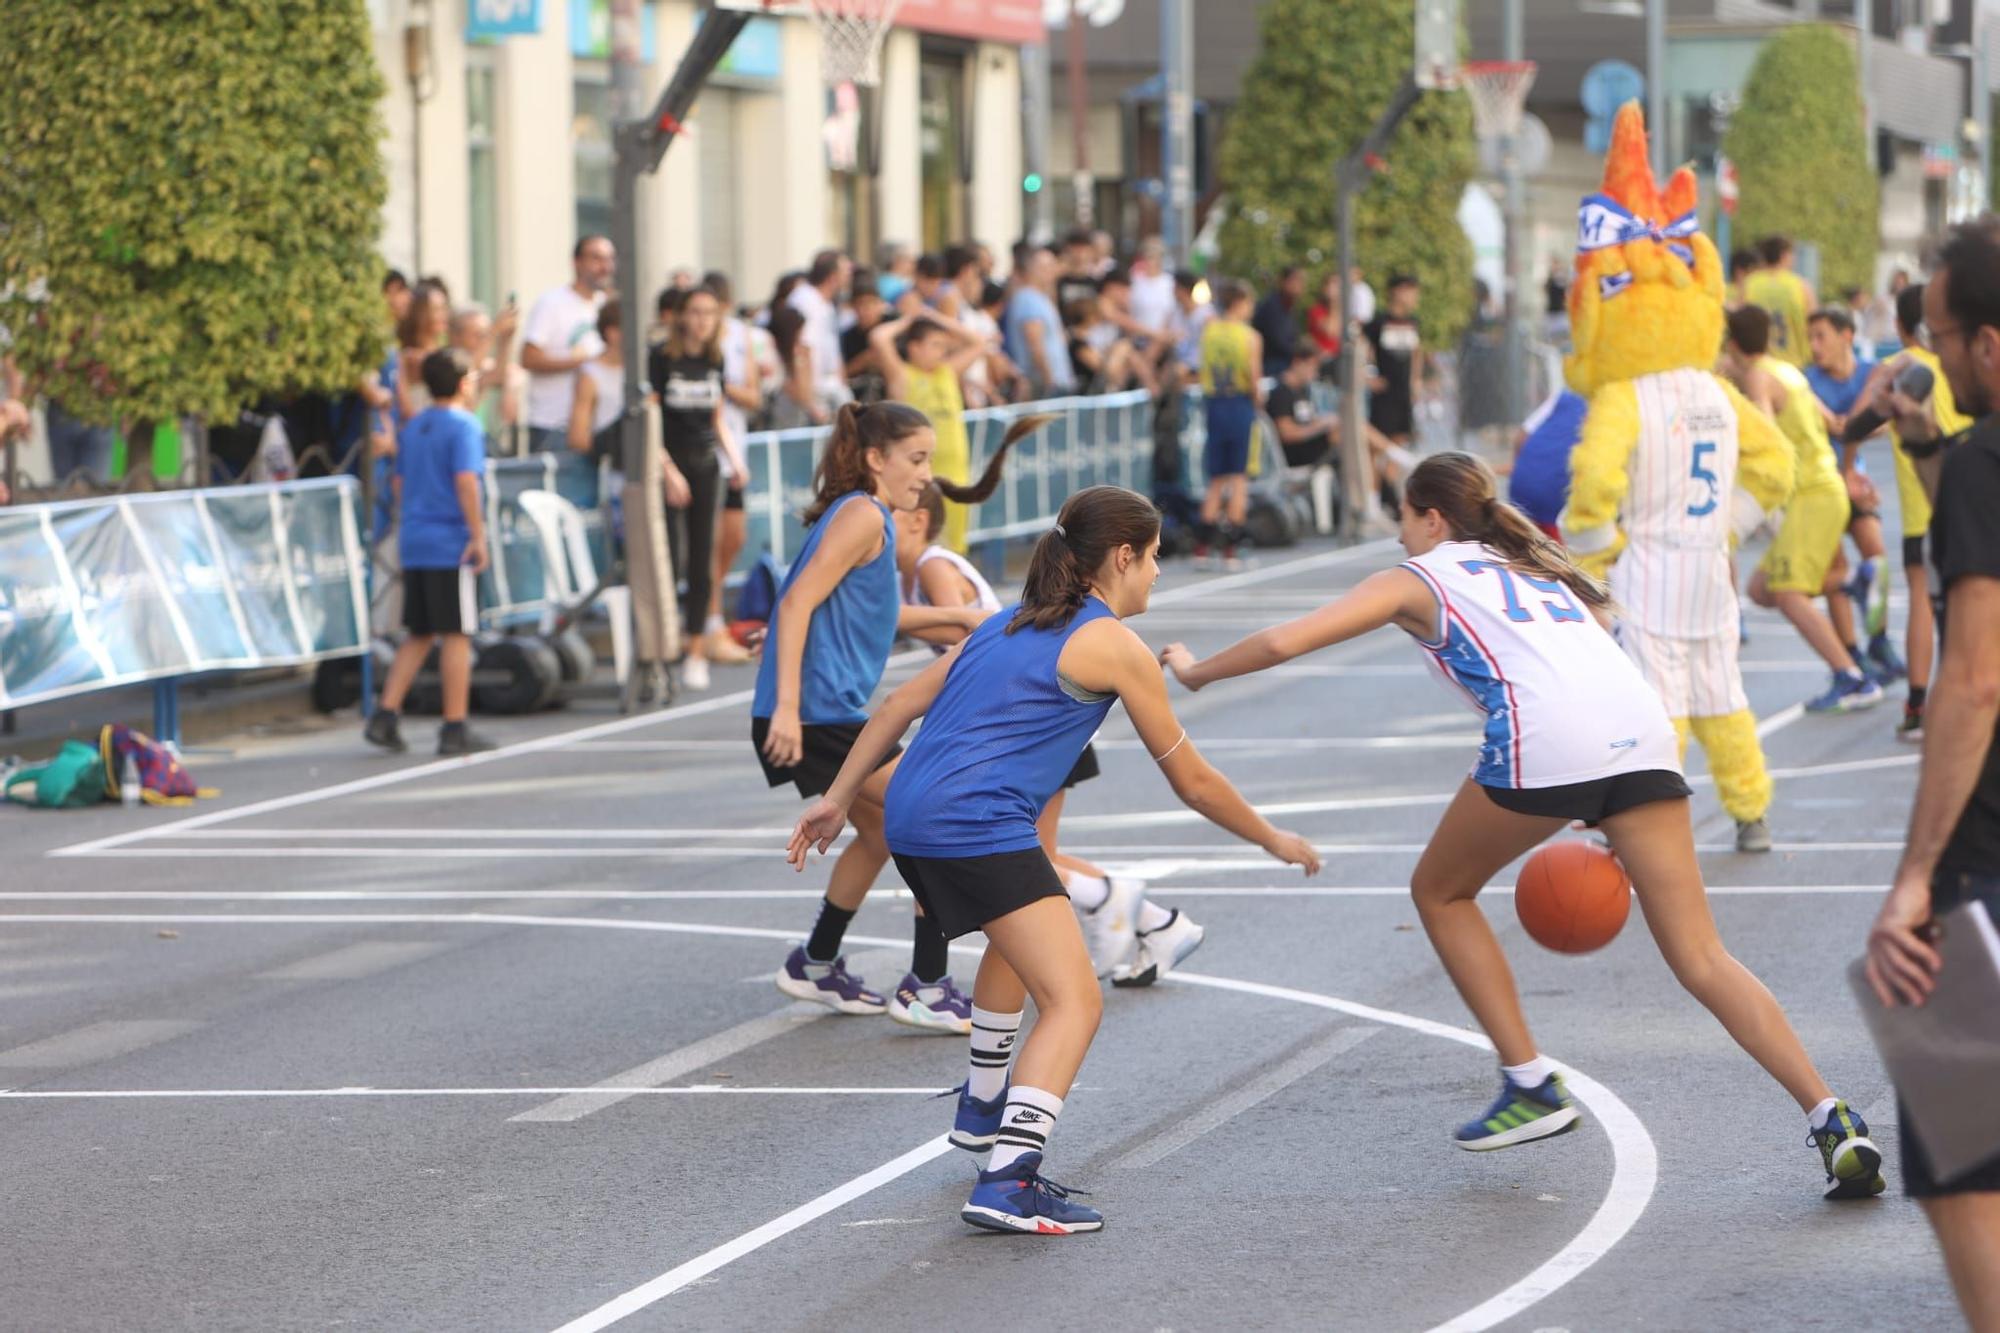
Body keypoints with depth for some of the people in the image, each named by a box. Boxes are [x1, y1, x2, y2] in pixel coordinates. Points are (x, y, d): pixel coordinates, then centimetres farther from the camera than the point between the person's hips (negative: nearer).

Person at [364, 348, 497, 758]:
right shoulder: (464, 426, -9)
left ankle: (385, 715, 4)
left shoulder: (412, 428, 14)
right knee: (456, 636, -1)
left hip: (413, 544, 7)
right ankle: (455, 729, 1)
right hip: (452, 546, -7)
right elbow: (465, 482, -19)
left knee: (418, 636, 14)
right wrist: (478, 535, -17)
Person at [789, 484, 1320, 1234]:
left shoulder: (1010, 624, 22)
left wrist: (838, 799, 24)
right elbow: (1192, 782, 7)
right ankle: (1008, 1183, -28)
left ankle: (983, 1109, 51)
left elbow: (902, 706, 20)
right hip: (981, 828, -9)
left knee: (1019, 938, 36)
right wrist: (1273, 840, 22)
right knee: (1074, 1002, -11)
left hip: (911, 816, 9)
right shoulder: (1113, 647, 1)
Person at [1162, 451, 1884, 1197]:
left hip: (1546, 742, -5)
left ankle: (1531, 1086, 17)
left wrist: (1195, 672, 30)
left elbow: (1283, 642, 12)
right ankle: (1832, 1122, -12)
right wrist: (1613, 828, 34)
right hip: (1646, 735, 5)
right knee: (1701, 959, 4)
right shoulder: (1540, 568, 36)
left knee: (1440, 892, 22)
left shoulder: (1418, 578, 20)